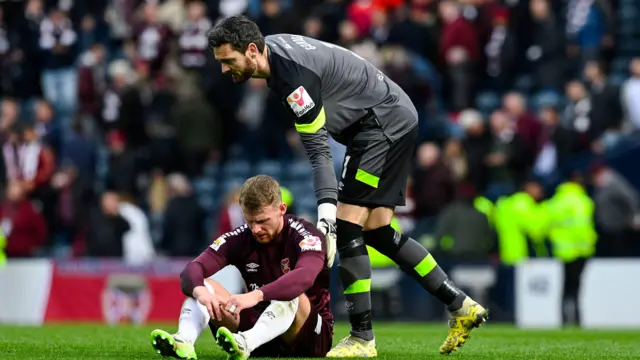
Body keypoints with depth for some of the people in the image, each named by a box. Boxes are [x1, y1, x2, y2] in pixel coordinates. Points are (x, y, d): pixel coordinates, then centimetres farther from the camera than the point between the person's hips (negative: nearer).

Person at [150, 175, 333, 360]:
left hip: (310, 336, -4)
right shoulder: (239, 238, -1)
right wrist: (200, 291, -40)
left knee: (292, 295, -35)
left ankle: (244, 343, -62)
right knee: (205, 286, -13)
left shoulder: (307, 236, -14)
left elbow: (304, 277, -37)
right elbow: (192, 270, -15)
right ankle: (184, 340, -43)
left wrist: (257, 295, -53)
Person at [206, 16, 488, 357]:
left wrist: (326, 211, -34)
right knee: (376, 231, 9)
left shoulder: (294, 73, -26)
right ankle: (461, 306, 14)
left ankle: (362, 338, -10)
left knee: (347, 225, -13)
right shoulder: (272, 48, 2)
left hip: (385, 122, -10)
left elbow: (318, 149, -28)